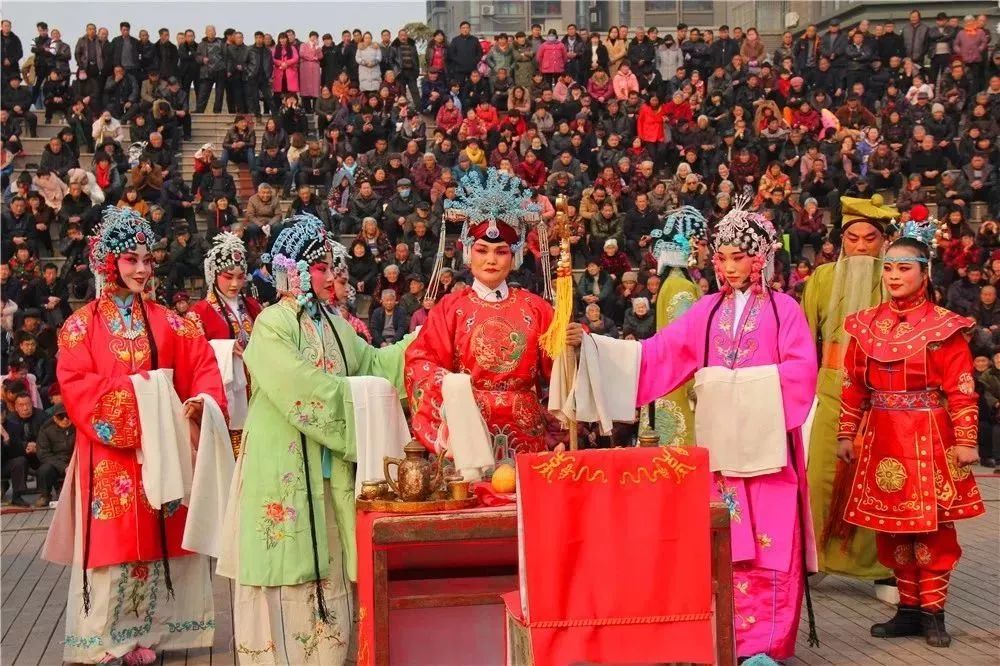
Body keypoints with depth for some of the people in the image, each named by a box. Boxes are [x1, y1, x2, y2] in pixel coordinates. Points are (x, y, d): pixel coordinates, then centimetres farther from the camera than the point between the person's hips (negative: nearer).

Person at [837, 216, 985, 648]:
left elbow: (961, 388, -9)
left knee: (931, 526, 1)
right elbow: (853, 385, 8)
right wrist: (846, 434, 6)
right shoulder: (866, 325, 6)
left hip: (928, 439, -4)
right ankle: (908, 609, 20)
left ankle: (932, 612, 13)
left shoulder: (943, 327, -5)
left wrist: (966, 441, -13)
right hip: (882, 439, 4)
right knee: (891, 527, 9)